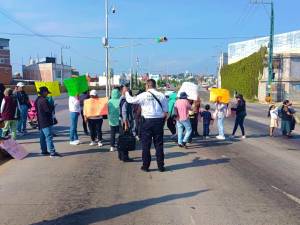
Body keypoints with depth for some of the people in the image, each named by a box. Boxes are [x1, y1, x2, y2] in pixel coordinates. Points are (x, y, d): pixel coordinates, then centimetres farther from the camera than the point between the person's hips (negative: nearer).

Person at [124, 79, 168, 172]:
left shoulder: (143, 95, -6)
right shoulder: (161, 95, 3)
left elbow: (130, 100, 5)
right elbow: (165, 112, 5)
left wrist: (126, 92, 22)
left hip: (147, 121, -2)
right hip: (159, 121, 3)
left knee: (146, 144, 7)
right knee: (159, 144, 9)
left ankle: (146, 166, 12)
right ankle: (161, 166, 13)